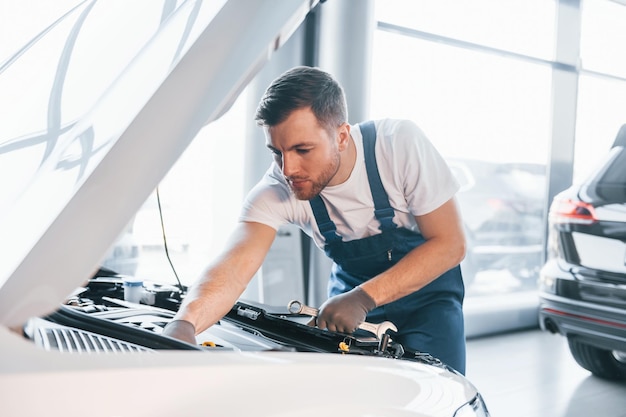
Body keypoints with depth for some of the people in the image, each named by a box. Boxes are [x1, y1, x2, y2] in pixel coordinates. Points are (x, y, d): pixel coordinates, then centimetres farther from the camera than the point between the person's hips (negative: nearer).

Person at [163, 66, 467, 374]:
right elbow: (234, 267, -38)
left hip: (427, 294, -1)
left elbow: (450, 244, -23)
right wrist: (184, 324, -59)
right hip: (350, 297, 2)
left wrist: (365, 298, -32)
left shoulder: (399, 143, -28)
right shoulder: (276, 191, -24)